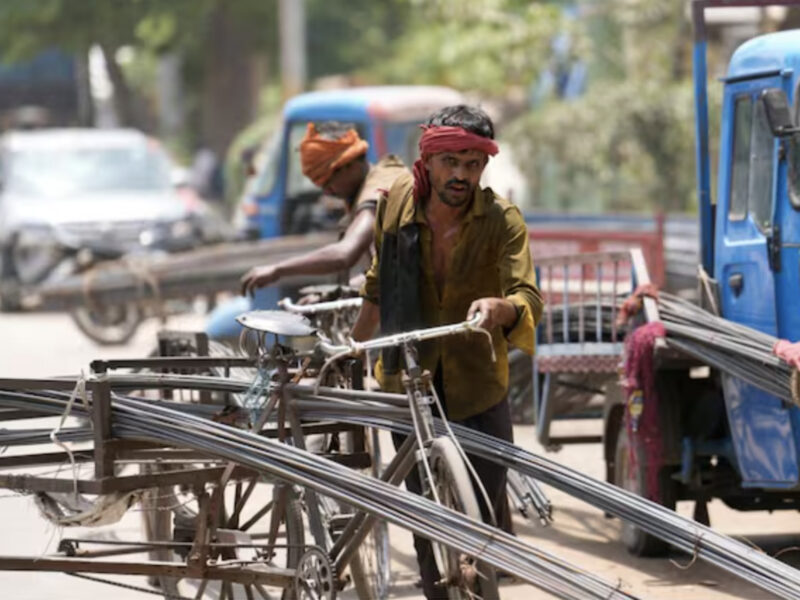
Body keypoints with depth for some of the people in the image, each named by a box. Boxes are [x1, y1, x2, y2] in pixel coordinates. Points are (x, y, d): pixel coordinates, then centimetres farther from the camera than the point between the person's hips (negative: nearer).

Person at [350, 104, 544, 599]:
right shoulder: (398, 201, -4)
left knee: (485, 518, -1)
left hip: (478, 394, -2)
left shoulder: (502, 220, -12)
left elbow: (529, 298, -25)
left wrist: (501, 307, -48)